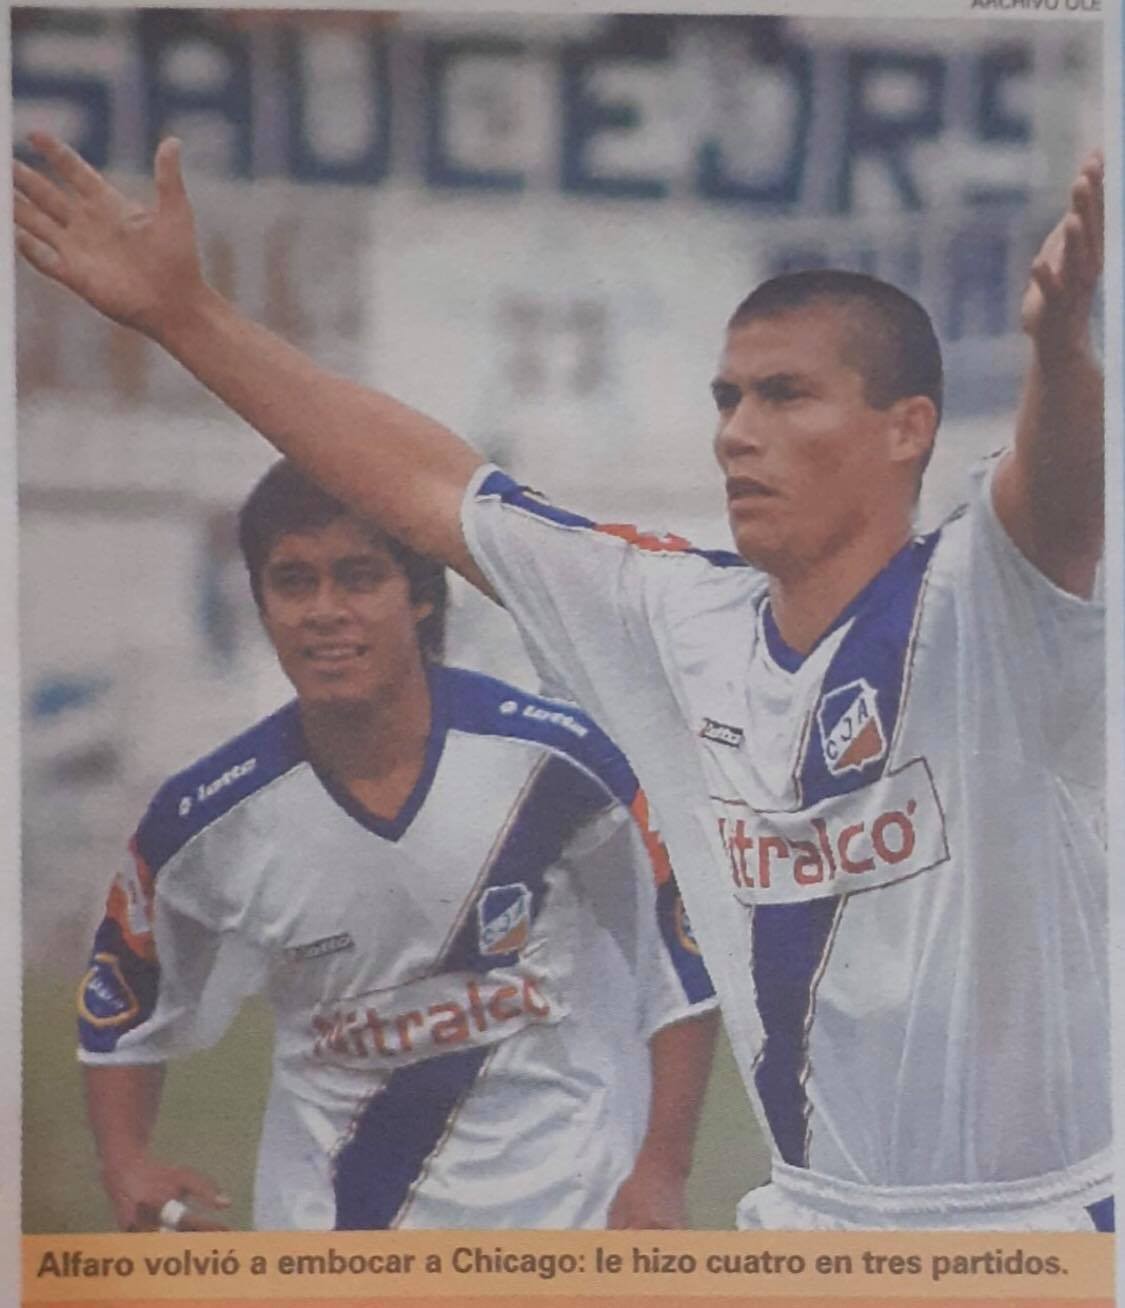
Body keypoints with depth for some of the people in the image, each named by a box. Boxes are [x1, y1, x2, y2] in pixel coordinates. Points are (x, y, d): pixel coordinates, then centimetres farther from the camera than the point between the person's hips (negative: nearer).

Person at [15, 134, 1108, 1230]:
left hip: (1047, 1224, -6)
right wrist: (183, 313, 12)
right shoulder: (677, 625, 6)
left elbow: (1057, 484, -35)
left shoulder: (983, 607, -13)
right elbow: (425, 484, 11)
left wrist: (1060, 342, -57)